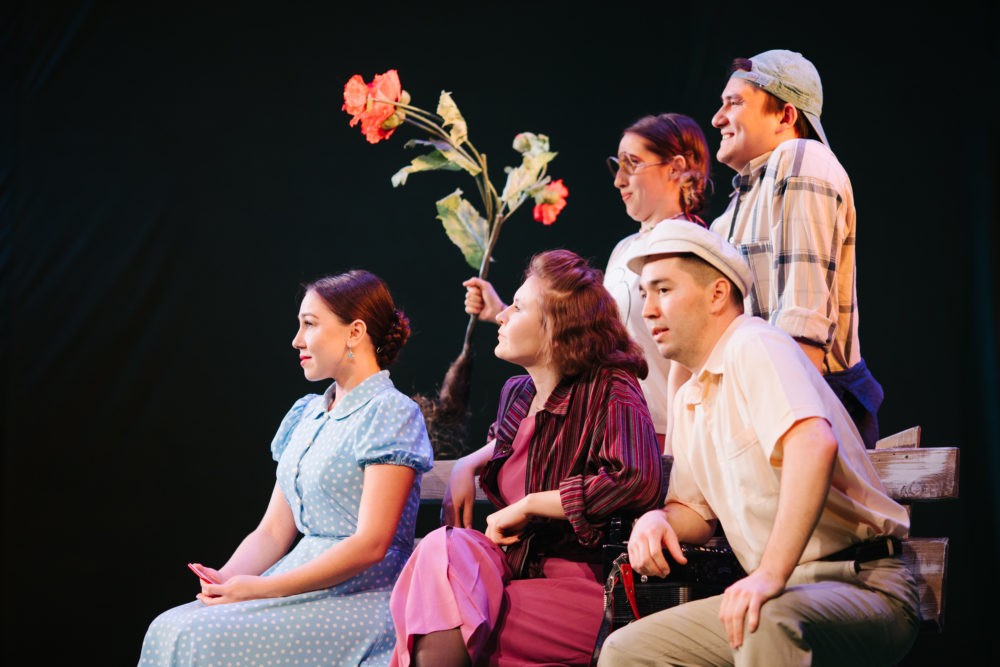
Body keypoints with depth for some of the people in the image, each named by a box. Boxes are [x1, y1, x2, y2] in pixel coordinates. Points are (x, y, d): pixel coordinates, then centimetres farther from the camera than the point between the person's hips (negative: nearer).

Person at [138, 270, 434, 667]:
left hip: (360, 601, -7)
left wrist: (264, 589, -18)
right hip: (305, 587, 7)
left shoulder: (391, 412, -7)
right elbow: (273, 531, 15)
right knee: (169, 630, -16)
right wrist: (227, 578, -6)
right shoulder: (305, 415, 18)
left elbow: (370, 545, -16)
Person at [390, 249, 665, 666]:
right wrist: (468, 465, 15)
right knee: (444, 549, -24)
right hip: (514, 566, 7)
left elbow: (638, 482, -28)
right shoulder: (516, 393, 13)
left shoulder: (610, 392, -10)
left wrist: (526, 506, -18)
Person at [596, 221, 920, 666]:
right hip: (784, 594, 9)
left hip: (863, 588, -9)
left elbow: (815, 445, -30)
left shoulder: (754, 347, -13)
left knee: (769, 622, -40)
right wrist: (659, 519, 1)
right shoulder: (689, 402, 18)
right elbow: (697, 511, 26)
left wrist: (772, 573, -38)